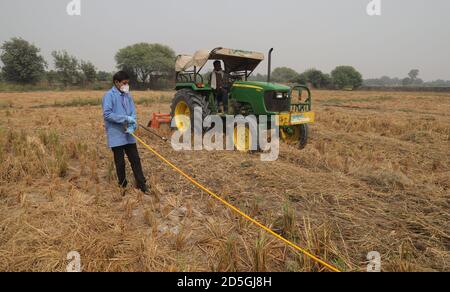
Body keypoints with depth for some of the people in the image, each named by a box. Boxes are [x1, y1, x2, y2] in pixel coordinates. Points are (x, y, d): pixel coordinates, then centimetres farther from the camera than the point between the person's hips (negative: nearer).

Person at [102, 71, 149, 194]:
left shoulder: (127, 95, 9)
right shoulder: (109, 95, -9)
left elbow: (133, 113, 5)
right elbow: (107, 114, -17)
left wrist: (132, 126, -13)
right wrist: (125, 118, -21)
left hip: (128, 135, 5)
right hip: (116, 135, -5)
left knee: (135, 159, 7)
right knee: (120, 162, 6)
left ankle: (141, 184, 15)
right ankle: (123, 185, 21)